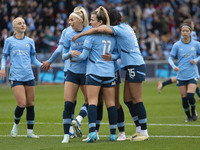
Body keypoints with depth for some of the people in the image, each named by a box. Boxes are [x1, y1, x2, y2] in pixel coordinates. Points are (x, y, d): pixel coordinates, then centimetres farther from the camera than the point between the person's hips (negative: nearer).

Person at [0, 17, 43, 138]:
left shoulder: (30, 41, 11)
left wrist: (42, 65, -1)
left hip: (29, 76, 3)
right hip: (16, 77, -3)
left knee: (30, 104, 3)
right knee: (21, 104, -13)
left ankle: (30, 131, 11)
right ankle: (16, 124, 15)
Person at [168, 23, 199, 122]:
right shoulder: (177, 45, -1)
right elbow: (170, 58, 2)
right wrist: (174, 66, -17)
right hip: (181, 76, 1)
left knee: (190, 96, -16)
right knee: (184, 97, 2)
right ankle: (188, 116, 22)